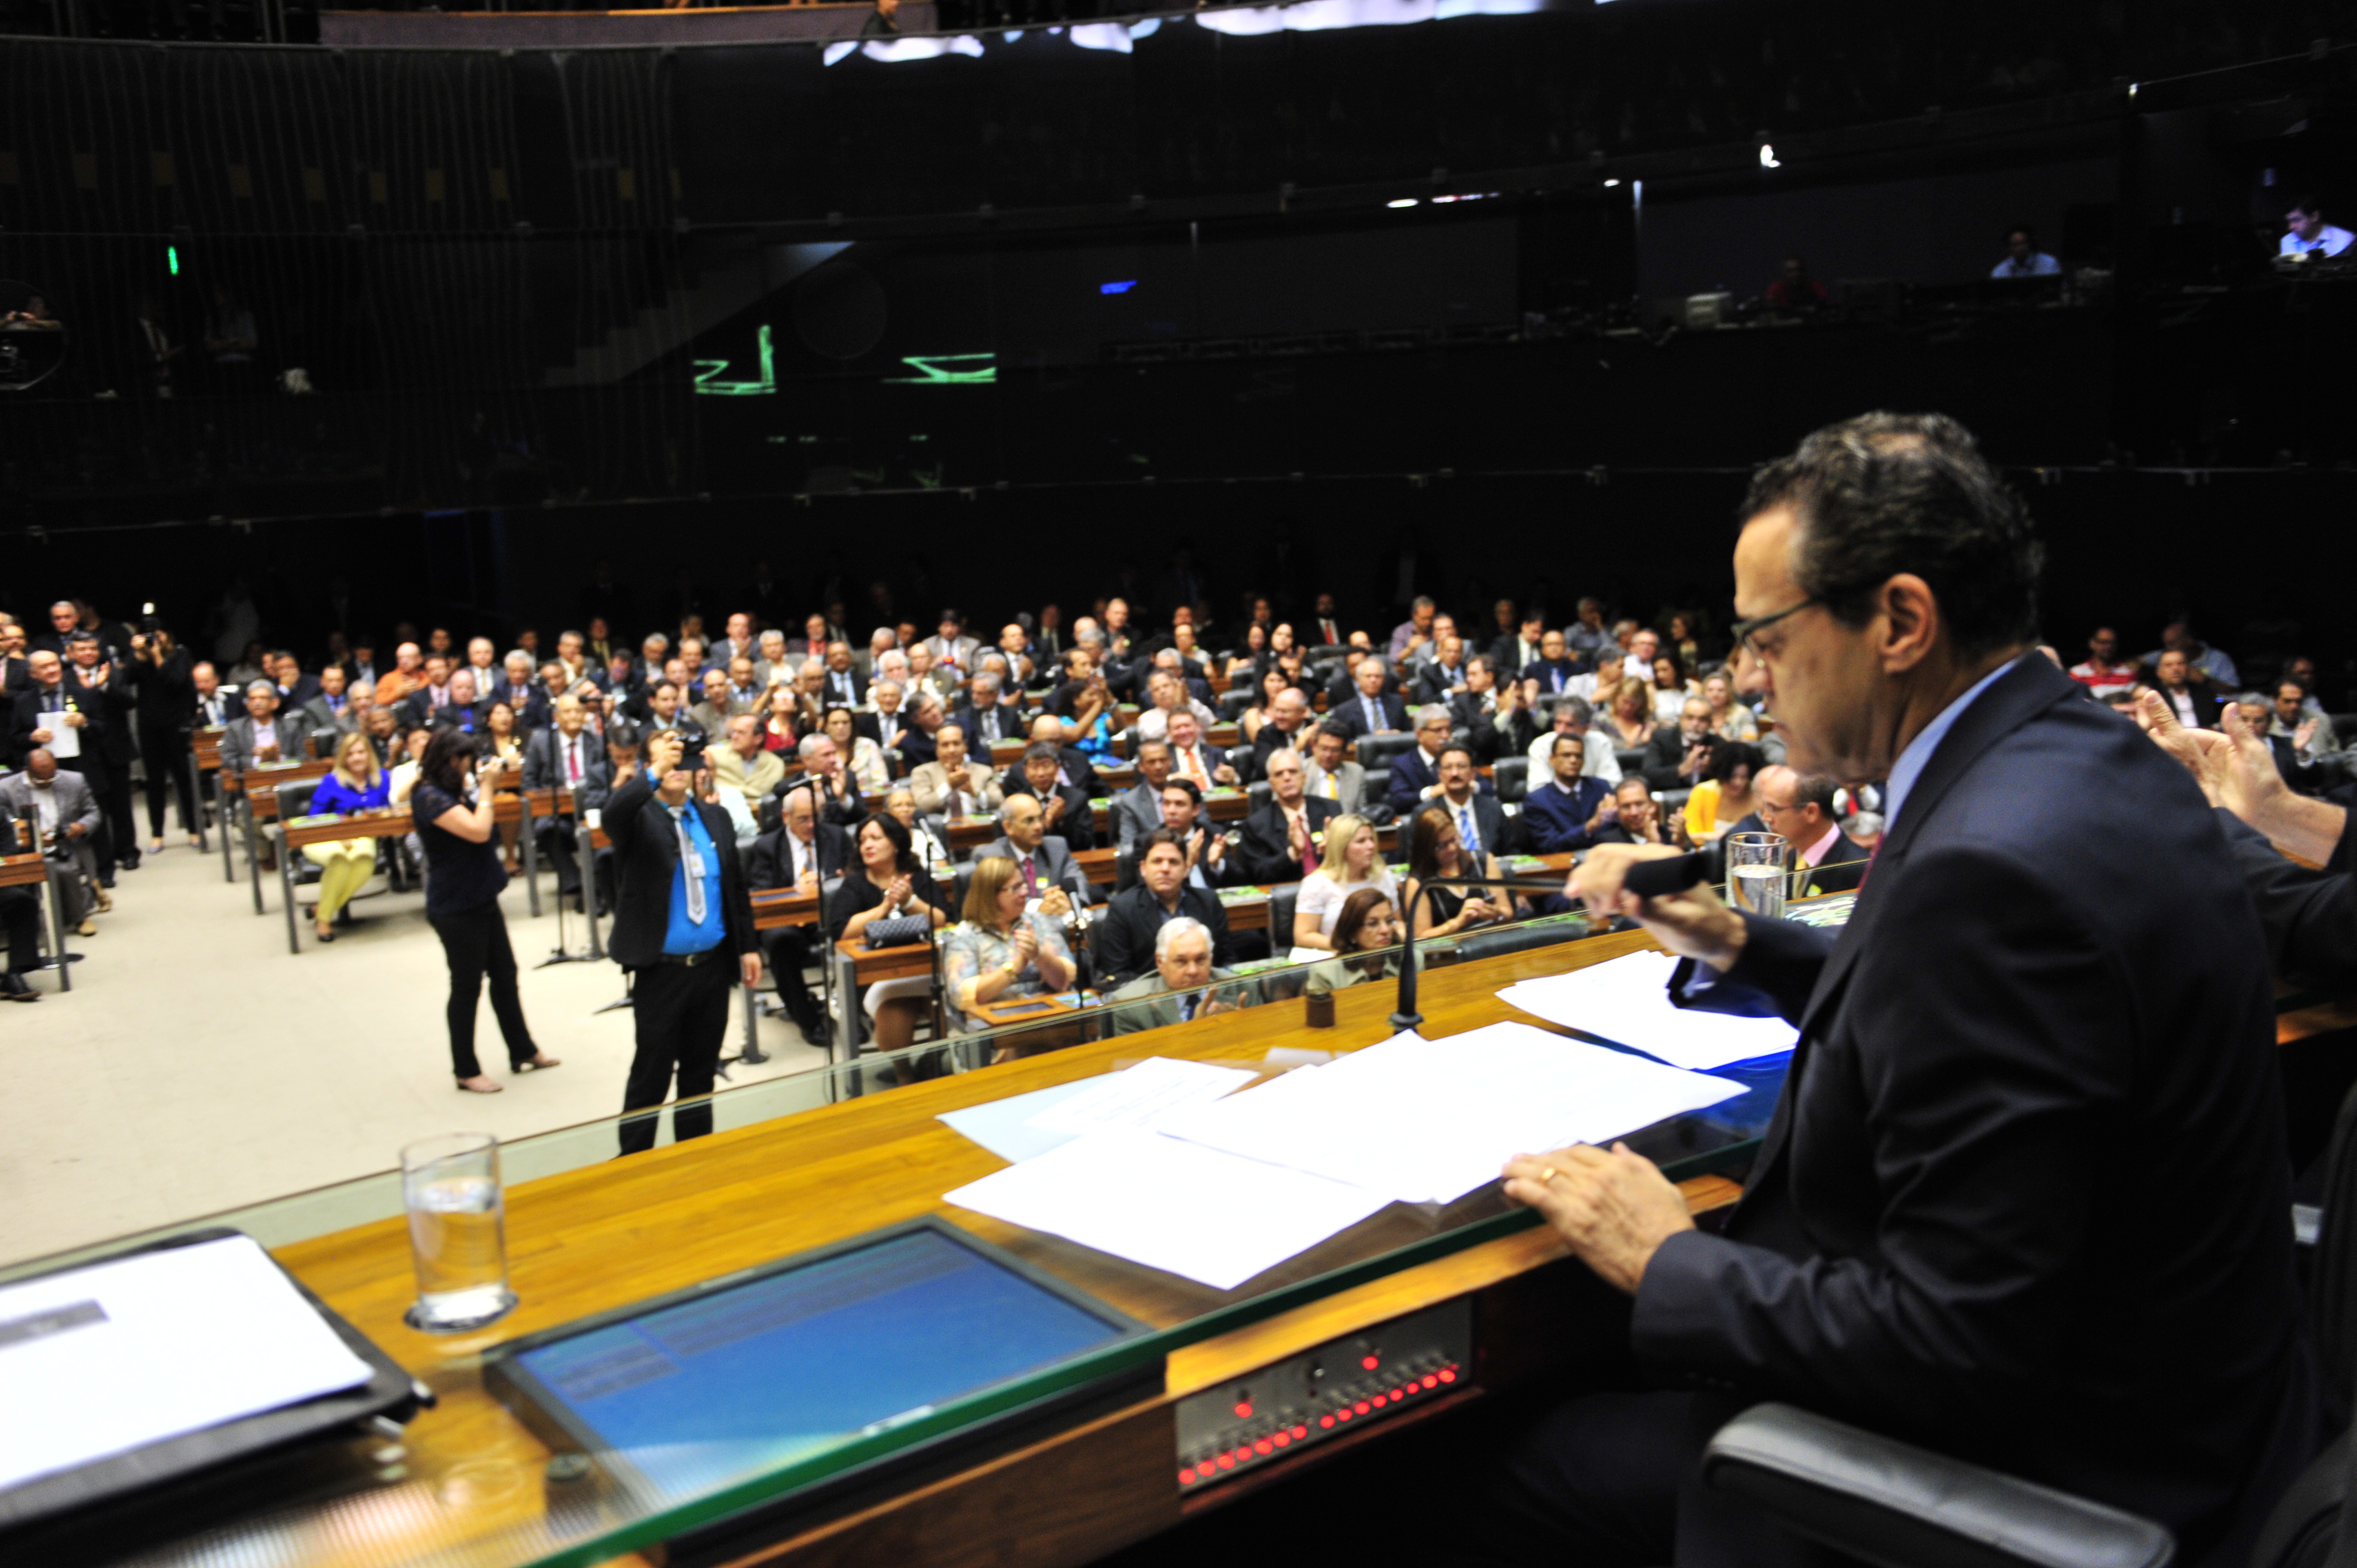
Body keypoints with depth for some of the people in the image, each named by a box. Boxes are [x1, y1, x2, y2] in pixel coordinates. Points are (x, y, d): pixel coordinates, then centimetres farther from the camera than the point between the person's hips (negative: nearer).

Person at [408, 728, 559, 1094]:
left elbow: (485, 824, 14)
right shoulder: (430, 797, -21)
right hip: (455, 908, -9)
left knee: (505, 975, 17)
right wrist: (485, 785, -18)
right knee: (467, 986, 2)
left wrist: (481, 785, 3)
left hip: (481, 898, 9)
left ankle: (523, 1052, 30)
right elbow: (478, 831, -28)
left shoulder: (452, 790, 7)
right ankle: (466, 1071, 15)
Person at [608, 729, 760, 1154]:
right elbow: (612, 814, -31)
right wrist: (655, 774, -38)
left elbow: (736, 886, 14)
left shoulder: (715, 818, 10)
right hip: (661, 970, -5)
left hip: (713, 966, 5)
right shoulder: (638, 817, -5)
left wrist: (748, 946, 10)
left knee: (701, 1071, 14)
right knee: (651, 1074, 2)